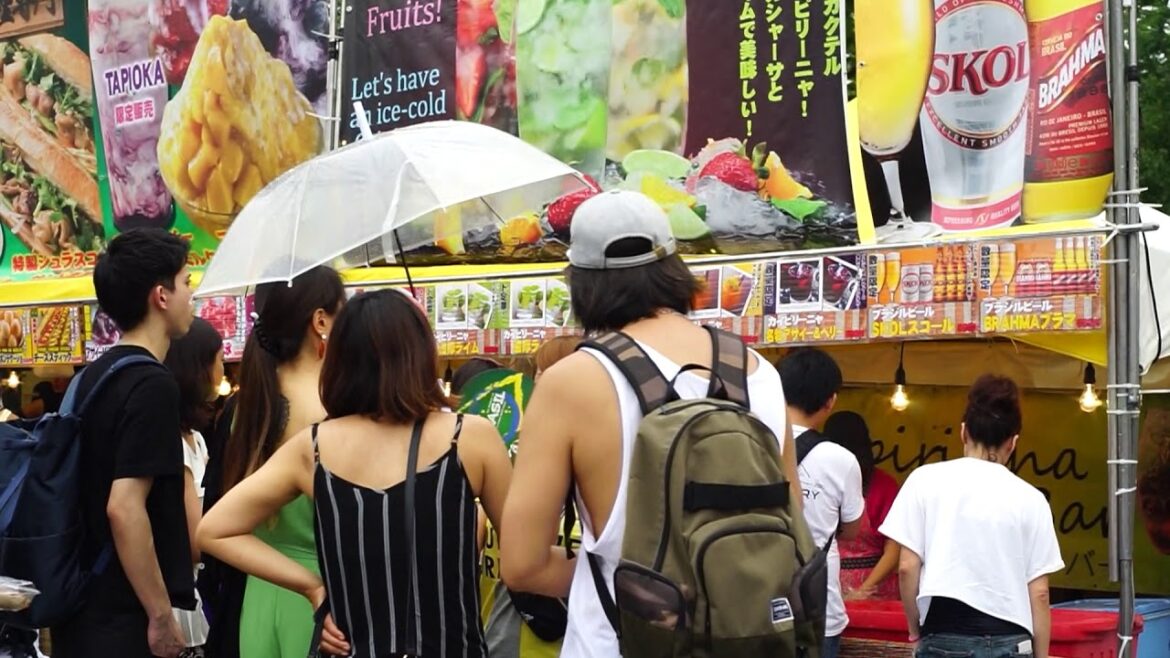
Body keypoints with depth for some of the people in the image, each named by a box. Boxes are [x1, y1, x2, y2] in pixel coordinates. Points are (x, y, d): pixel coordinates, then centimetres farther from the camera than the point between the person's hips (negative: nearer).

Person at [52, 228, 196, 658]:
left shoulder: (91, 377, 10)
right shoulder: (153, 385, -16)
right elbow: (124, 508, -24)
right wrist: (162, 617, -19)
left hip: (81, 609, 9)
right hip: (126, 619, -8)